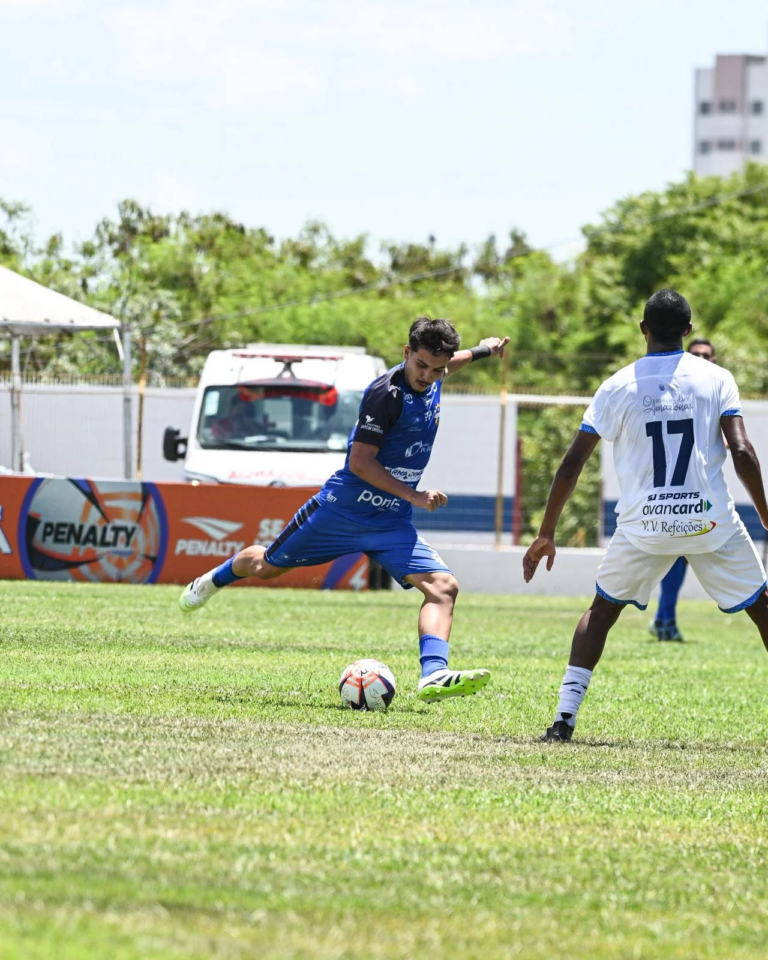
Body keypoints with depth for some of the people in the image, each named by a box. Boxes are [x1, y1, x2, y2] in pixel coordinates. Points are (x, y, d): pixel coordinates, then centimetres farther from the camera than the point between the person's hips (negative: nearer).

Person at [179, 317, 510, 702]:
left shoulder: (431, 382, 1)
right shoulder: (386, 393, -23)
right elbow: (360, 462, -23)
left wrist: (480, 351, 34)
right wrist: (414, 496, -25)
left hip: (393, 524, 6)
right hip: (343, 509, -6)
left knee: (443, 586, -17)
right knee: (264, 566, 13)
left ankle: (433, 676, -32)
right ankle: (215, 579, 46)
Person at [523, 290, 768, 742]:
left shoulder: (617, 387, 2)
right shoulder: (716, 379, 0)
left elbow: (571, 466, 1)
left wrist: (546, 535, 10)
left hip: (644, 526, 1)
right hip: (712, 520, -1)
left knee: (603, 609, 21)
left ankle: (565, 716, 7)